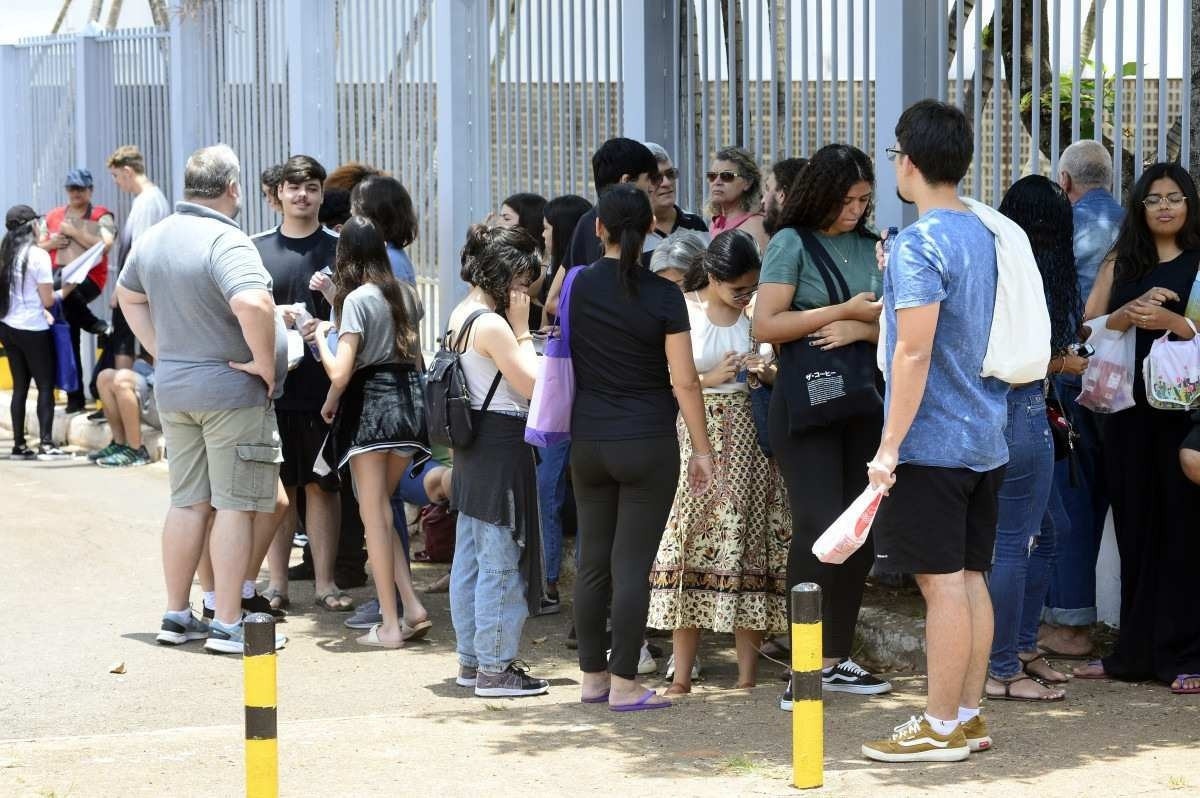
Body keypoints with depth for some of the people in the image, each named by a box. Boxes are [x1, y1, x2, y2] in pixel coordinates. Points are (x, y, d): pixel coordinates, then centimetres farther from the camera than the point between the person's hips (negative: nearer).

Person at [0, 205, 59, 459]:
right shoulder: (38, 255, -13)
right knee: (45, 385, 0)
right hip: (33, 330, -6)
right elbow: (47, 300, -12)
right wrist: (61, 294, 8)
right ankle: (46, 443, -8)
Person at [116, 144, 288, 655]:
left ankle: (176, 616, 21)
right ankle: (228, 625, 1)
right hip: (230, 388, -8)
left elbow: (128, 296, 23)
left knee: (187, 502, 15)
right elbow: (254, 305, -34)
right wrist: (266, 363, -20)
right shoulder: (226, 242, -18)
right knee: (235, 506, -1)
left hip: (172, 385, 8)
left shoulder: (153, 238, 8)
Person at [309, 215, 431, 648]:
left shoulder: (357, 299, -10)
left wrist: (321, 336, 3)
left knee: (374, 514, -1)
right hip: (409, 401, 7)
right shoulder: (405, 294, 10)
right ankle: (412, 608, 5)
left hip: (369, 403, -7)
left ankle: (390, 624, -2)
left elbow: (340, 372, -16)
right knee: (381, 510, 15)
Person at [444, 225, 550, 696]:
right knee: (501, 562, -4)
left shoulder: (461, 315, 11)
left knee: (469, 559, 14)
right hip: (502, 445, -10)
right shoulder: (493, 325, -18)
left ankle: (471, 659, 22)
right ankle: (495, 667, -1)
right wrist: (522, 328, -9)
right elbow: (531, 385, -15)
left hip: (473, 443, 10)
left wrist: (513, 326, 9)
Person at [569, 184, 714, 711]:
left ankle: (593, 677, 17)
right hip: (647, 444, -3)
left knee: (593, 561, 11)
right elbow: (684, 379, -10)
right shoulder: (663, 296, -9)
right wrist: (702, 448, -4)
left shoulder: (576, 286, 0)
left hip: (588, 444, 4)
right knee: (632, 565, -2)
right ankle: (623, 683, 0)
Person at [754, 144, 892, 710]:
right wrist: (845, 309, -12)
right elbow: (766, 325, -12)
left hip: (863, 404, 5)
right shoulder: (792, 244, -3)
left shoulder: (870, 247, 11)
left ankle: (836, 660, 17)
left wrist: (860, 329, -13)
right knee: (820, 528, -14)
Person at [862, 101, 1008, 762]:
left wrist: (890, 445, -17)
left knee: (942, 581, -4)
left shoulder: (919, 245, -16)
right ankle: (969, 716, 18)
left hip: (933, 442, -9)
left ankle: (942, 727, 2)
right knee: (969, 576, 12)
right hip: (985, 436, 9)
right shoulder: (985, 235, 11)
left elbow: (914, 353, -21)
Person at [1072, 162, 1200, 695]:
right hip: (1129, 408, 3)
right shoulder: (1120, 265, 14)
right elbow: (1088, 328, 6)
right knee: (1134, 528, 5)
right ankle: (1134, 654, 11)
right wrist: (1131, 314, -12)